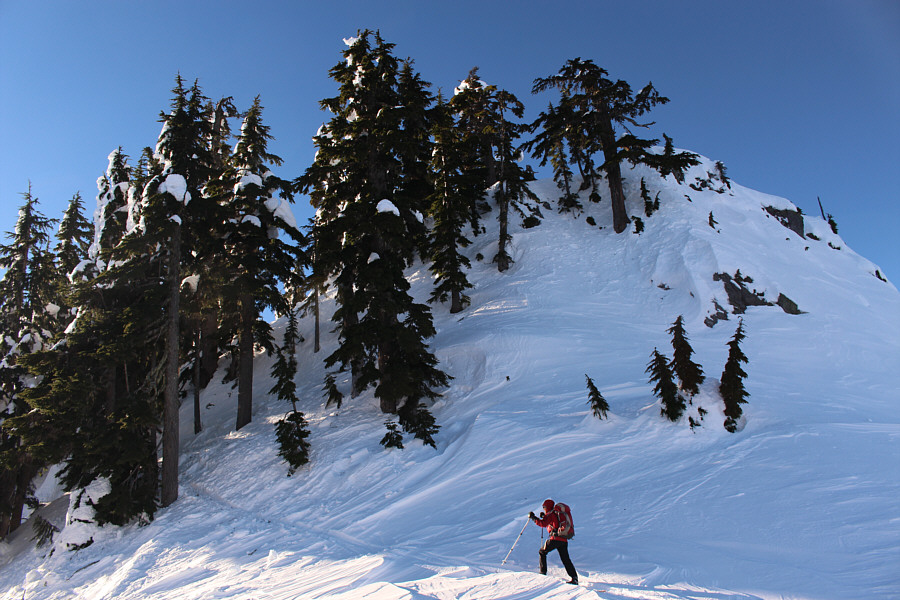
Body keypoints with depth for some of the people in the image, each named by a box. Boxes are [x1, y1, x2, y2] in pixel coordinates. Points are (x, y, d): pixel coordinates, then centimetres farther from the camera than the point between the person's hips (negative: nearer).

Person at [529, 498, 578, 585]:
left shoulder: (550, 514, -1)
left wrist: (533, 518, -9)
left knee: (542, 552, 12)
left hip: (555, 538, -7)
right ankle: (574, 578, -7)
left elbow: (543, 524, -16)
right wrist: (544, 516, 38)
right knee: (566, 559, 6)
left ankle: (543, 572, 6)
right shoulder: (557, 513, 23)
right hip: (564, 540, 7)